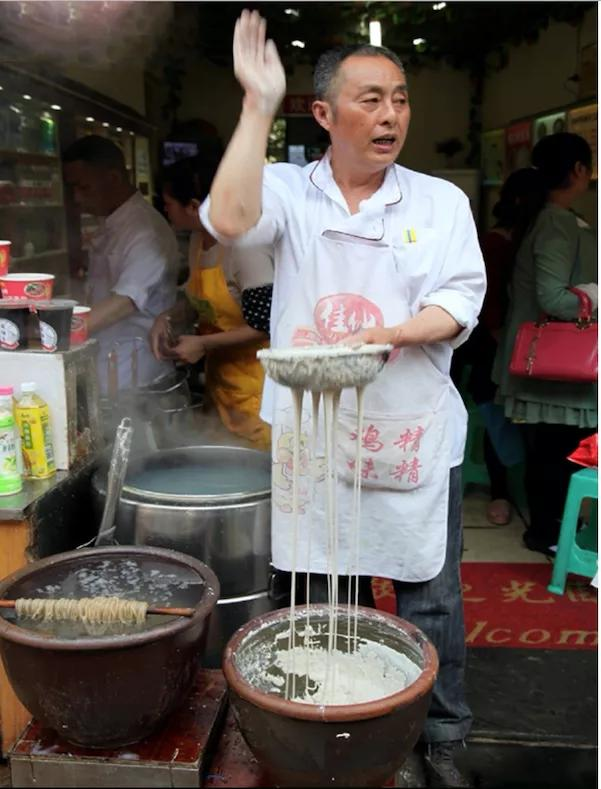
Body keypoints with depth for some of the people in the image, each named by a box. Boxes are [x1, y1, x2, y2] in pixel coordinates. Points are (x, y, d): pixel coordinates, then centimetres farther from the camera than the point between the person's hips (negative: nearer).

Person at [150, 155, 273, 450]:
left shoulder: (245, 249, -21)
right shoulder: (198, 239, 6)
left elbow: (264, 325, -21)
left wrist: (203, 344, -16)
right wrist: (168, 317, -2)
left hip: (253, 388, -8)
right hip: (219, 379, 9)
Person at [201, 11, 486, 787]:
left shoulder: (442, 201, 4)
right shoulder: (289, 191, 1)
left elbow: (460, 302, -4)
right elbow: (229, 221, -21)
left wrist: (389, 334, -22)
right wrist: (258, 105, -19)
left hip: (414, 435, 0)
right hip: (311, 432, 0)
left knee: (431, 596, 9)